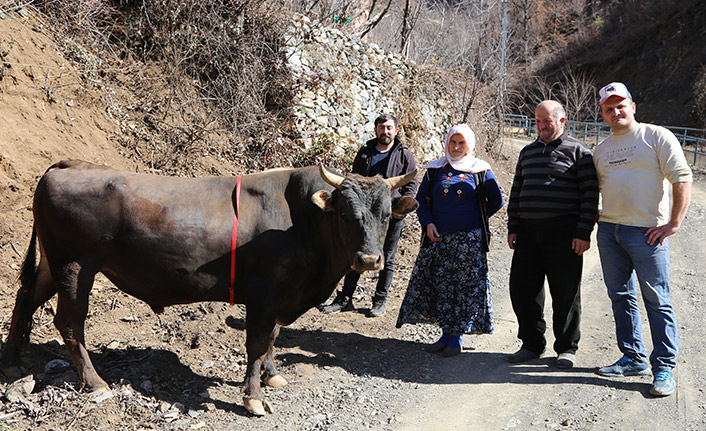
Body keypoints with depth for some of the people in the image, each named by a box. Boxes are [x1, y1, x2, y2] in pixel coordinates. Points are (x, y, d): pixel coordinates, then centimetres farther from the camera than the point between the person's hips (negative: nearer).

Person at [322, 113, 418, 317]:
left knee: (386, 260, 7)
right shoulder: (364, 152, 11)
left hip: (391, 216, -2)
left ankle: (379, 302, 19)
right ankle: (344, 299, 13)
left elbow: (411, 184, 2)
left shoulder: (404, 155, 2)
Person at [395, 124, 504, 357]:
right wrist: (428, 223, -4)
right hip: (438, 238, 2)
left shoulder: (480, 170, 3)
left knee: (466, 286, -1)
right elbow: (421, 199, 11)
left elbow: (496, 201, 10)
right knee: (441, 285, 5)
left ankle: (456, 338, 8)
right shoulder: (435, 169, 8)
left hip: (469, 239, -2)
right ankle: (445, 334, 16)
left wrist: (475, 220, 9)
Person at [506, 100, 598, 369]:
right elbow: (516, 191, 20)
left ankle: (566, 348, 16)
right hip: (528, 232, 5)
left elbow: (589, 195, -4)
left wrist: (584, 232, -11)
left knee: (566, 294, 2)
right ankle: (532, 344, 20)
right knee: (522, 289, 5)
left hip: (563, 234, -5)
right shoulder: (527, 152, 17)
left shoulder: (578, 152, 1)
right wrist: (513, 227, 12)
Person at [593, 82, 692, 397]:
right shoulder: (602, 150, 16)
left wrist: (674, 223, -13)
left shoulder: (657, 137, -2)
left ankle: (664, 367, 4)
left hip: (646, 232, -6)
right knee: (621, 298, 11)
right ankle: (633, 359, 22)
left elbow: (682, 179, -7)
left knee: (657, 301, -3)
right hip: (608, 230, 6)